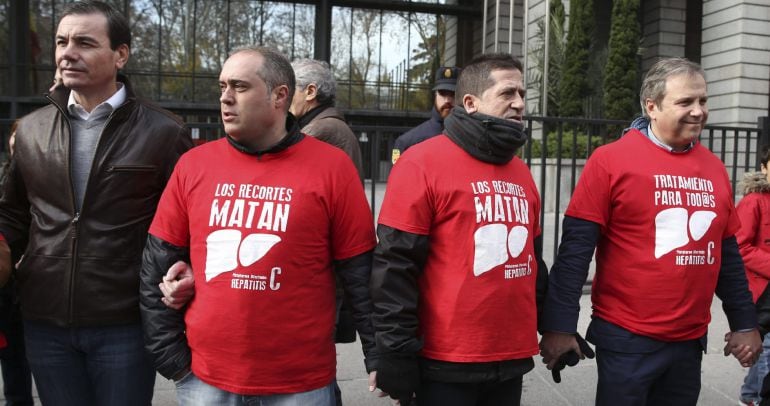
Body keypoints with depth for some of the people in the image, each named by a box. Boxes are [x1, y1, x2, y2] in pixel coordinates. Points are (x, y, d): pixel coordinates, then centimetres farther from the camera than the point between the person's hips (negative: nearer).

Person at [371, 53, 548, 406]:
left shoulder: (520, 172, 12)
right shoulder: (422, 163, -10)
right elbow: (395, 266, -14)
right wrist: (398, 355, -14)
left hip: (512, 359, 7)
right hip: (447, 364, -7)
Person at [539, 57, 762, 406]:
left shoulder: (714, 168, 6)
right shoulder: (610, 160, -10)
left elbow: (728, 253, 14)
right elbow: (575, 247, -13)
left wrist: (744, 323, 15)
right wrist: (560, 325, -15)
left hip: (690, 340, 6)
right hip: (626, 338, -5)